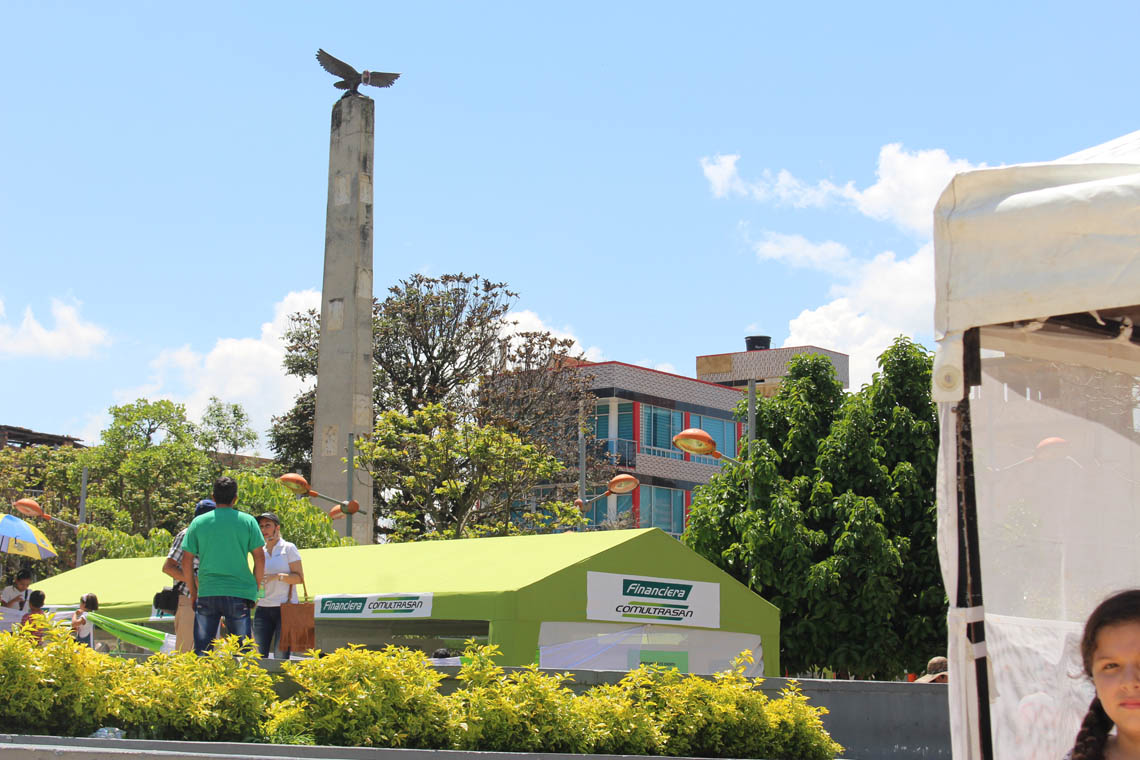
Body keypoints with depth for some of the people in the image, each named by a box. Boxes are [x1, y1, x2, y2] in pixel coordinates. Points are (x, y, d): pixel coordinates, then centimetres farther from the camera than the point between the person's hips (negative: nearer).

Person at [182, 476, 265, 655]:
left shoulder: (198, 522, 5)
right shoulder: (247, 521, 1)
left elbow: (187, 562, 6)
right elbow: (259, 558, 0)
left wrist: (193, 591, 15)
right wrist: (256, 587, 12)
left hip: (206, 593, 1)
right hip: (239, 593, -1)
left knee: (201, 650, 8)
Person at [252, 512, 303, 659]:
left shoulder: (288, 548, 1)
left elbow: (299, 577, -5)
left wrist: (277, 576, -17)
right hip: (263, 608, 5)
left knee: (281, 656, -7)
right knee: (259, 655, -4)